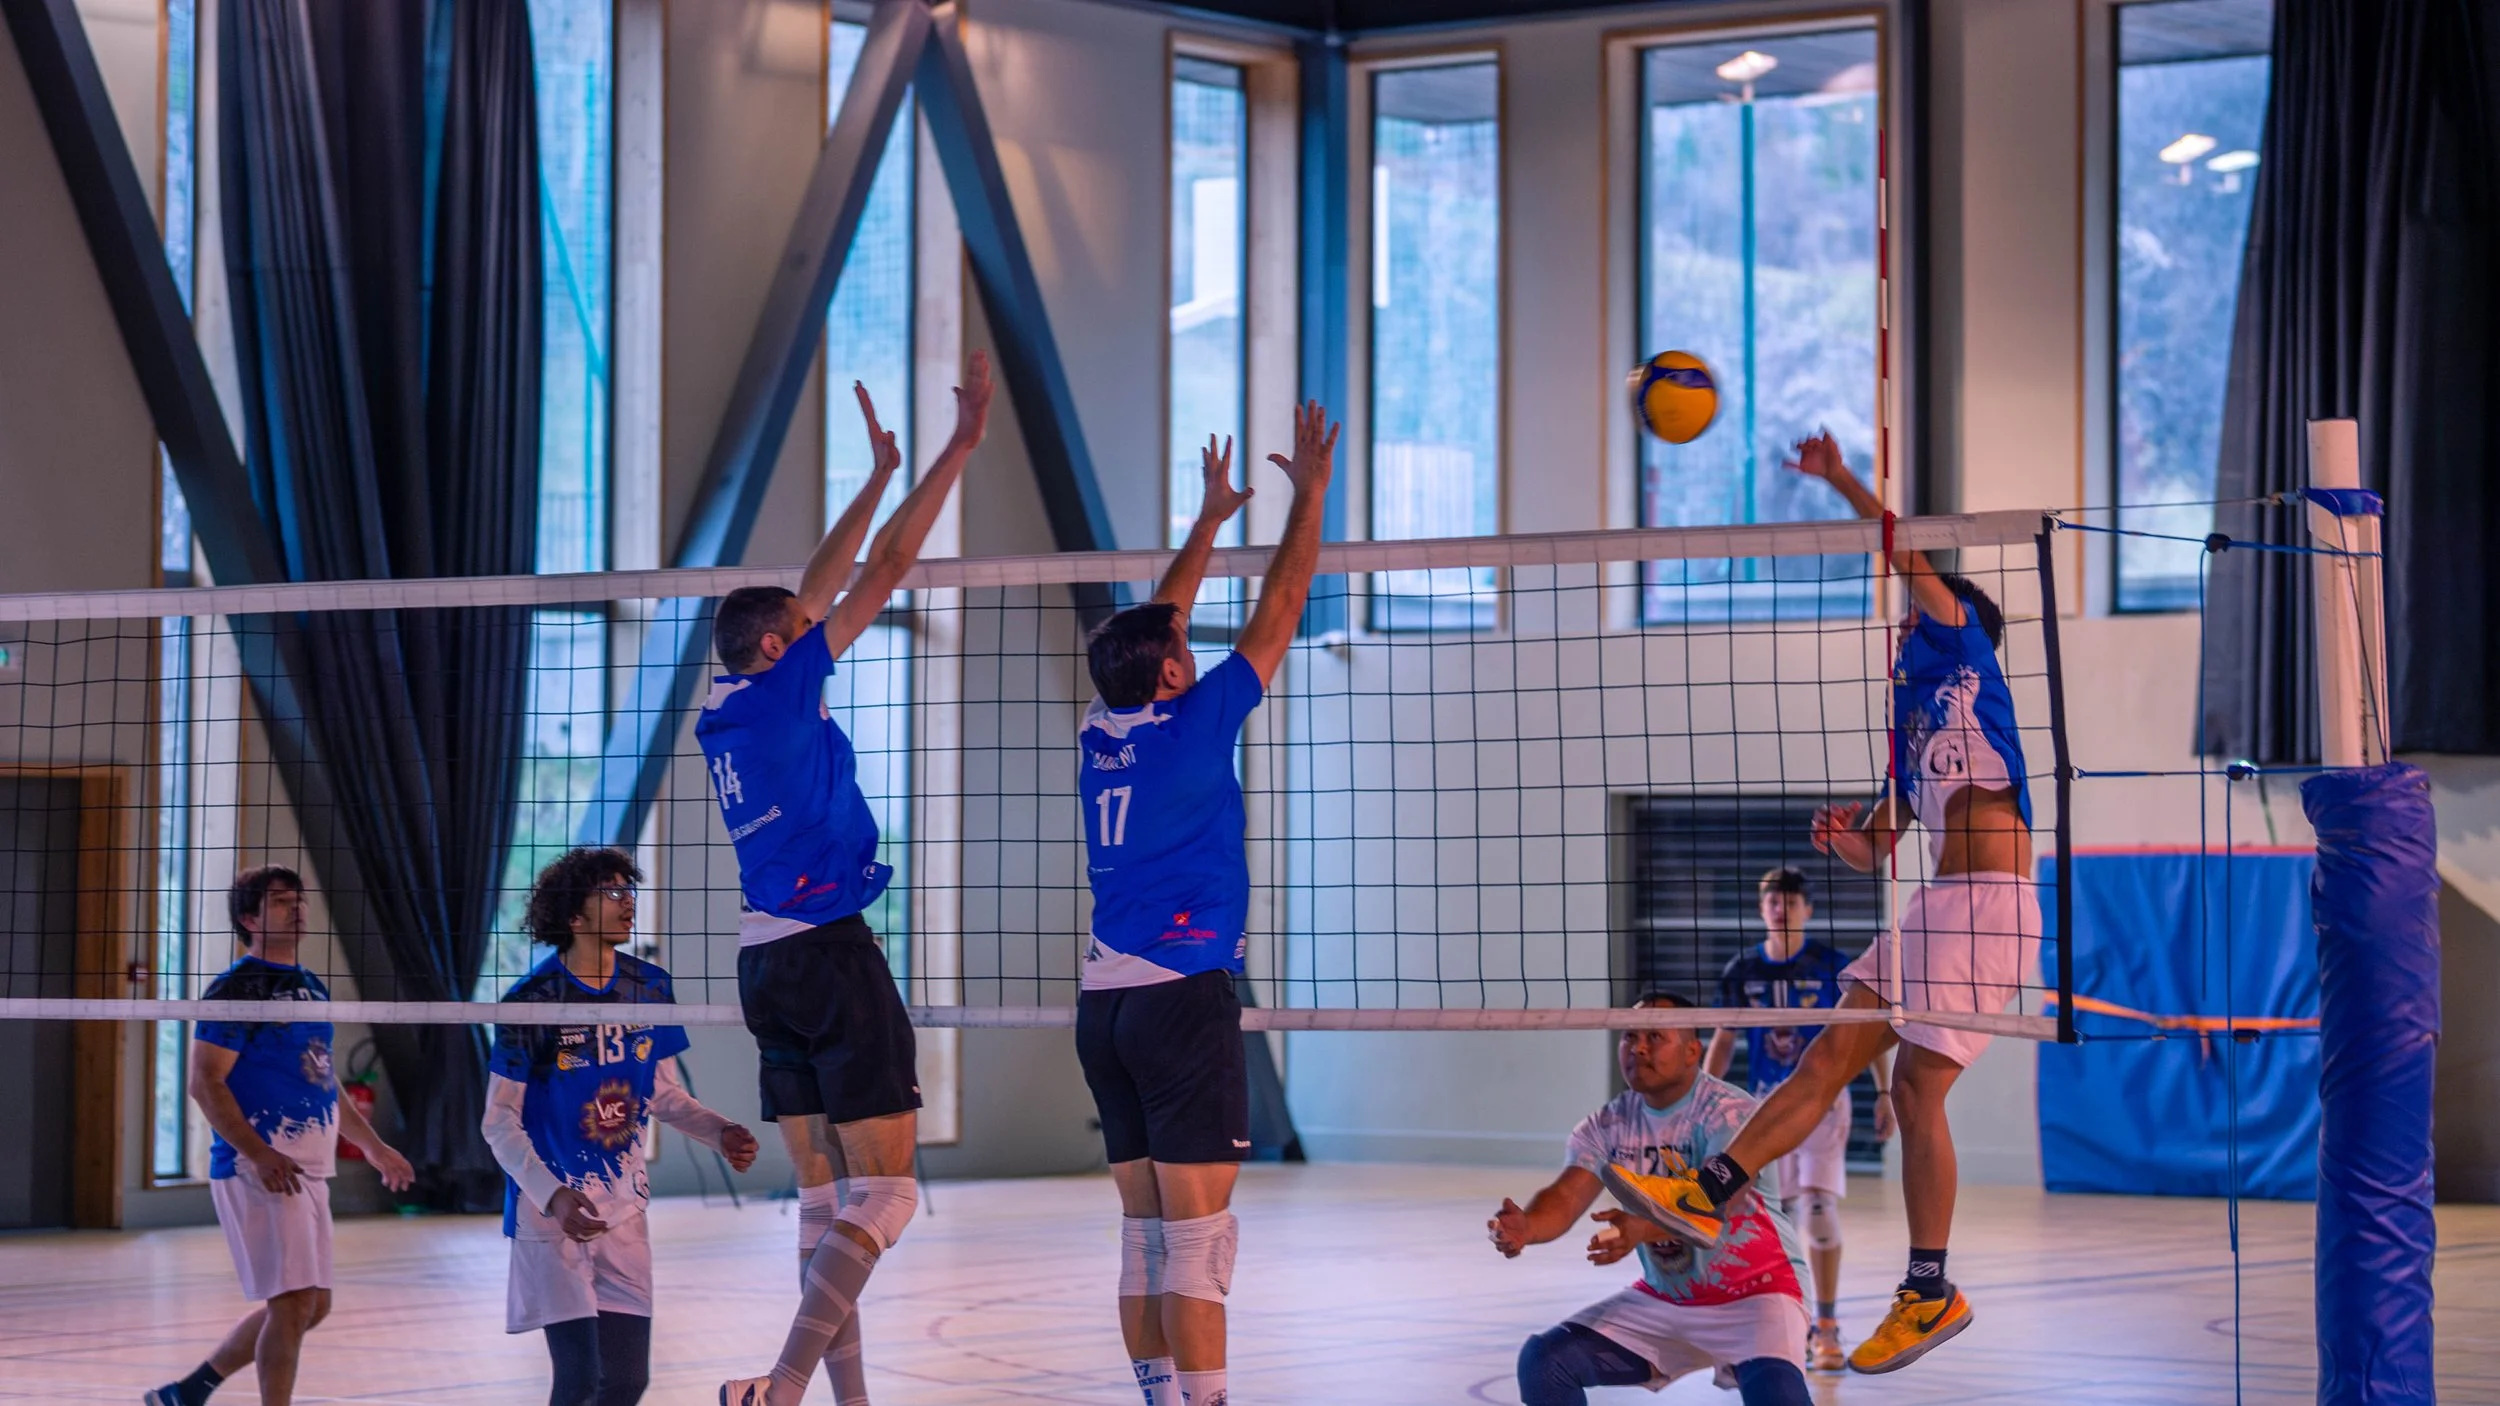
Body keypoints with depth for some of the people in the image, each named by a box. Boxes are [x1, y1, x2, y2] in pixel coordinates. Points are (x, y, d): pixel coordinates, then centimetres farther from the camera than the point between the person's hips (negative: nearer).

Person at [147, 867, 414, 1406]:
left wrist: (373, 1146, 28)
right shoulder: (236, 989, -9)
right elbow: (206, 1084, -15)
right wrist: (259, 1154, -25)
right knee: (294, 1304, -12)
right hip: (260, 1172, -9)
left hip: (309, 1171, 9)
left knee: (312, 1307, 13)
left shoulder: (312, 988, 18)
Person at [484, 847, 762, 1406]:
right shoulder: (532, 1001, -13)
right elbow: (500, 1122, -10)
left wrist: (719, 1133, -5)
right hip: (552, 1213, -5)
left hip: (623, 1209, 5)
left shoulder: (648, 988, 2)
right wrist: (553, 1196, -23)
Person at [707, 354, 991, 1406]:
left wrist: (879, 476, 28)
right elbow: (885, 569, -7)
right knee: (885, 1191, -10)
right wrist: (961, 444, -3)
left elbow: (819, 586, 22)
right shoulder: (779, 692, -7)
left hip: (766, 961, 9)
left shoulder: (726, 713, 12)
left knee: (826, 1194, 10)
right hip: (828, 953, -9)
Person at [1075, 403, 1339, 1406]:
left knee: (1146, 1231, 8)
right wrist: (1309, 491, 10)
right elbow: (1279, 610, 0)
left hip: (1104, 1003, 7)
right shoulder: (1194, 724, -7)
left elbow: (1155, 624, 26)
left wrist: (1212, 517, 36)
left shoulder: (1100, 732, 10)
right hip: (1183, 994, -7)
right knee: (1198, 1235, -9)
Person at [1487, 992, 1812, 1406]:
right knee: (1543, 1361, -9)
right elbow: (1567, 1195, -16)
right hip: (1662, 1298, 6)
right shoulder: (1608, 1126, -1)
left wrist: (1643, 1228, -55)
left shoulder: (1731, 1114, -19)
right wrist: (1526, 1226, -41)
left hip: (1753, 1293, -6)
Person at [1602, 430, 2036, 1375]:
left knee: (1916, 1085, -9)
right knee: (1832, 1054, 3)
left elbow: (1911, 555, -8)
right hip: (1934, 907, 9)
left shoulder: (1966, 655, 3)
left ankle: (1931, 1292, -2)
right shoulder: (1913, 726, 24)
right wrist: (1841, 835, 5)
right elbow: (1871, 852, 26)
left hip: (1990, 904, -9)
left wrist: (1840, 479, -5)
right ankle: (1706, 1195, 1)